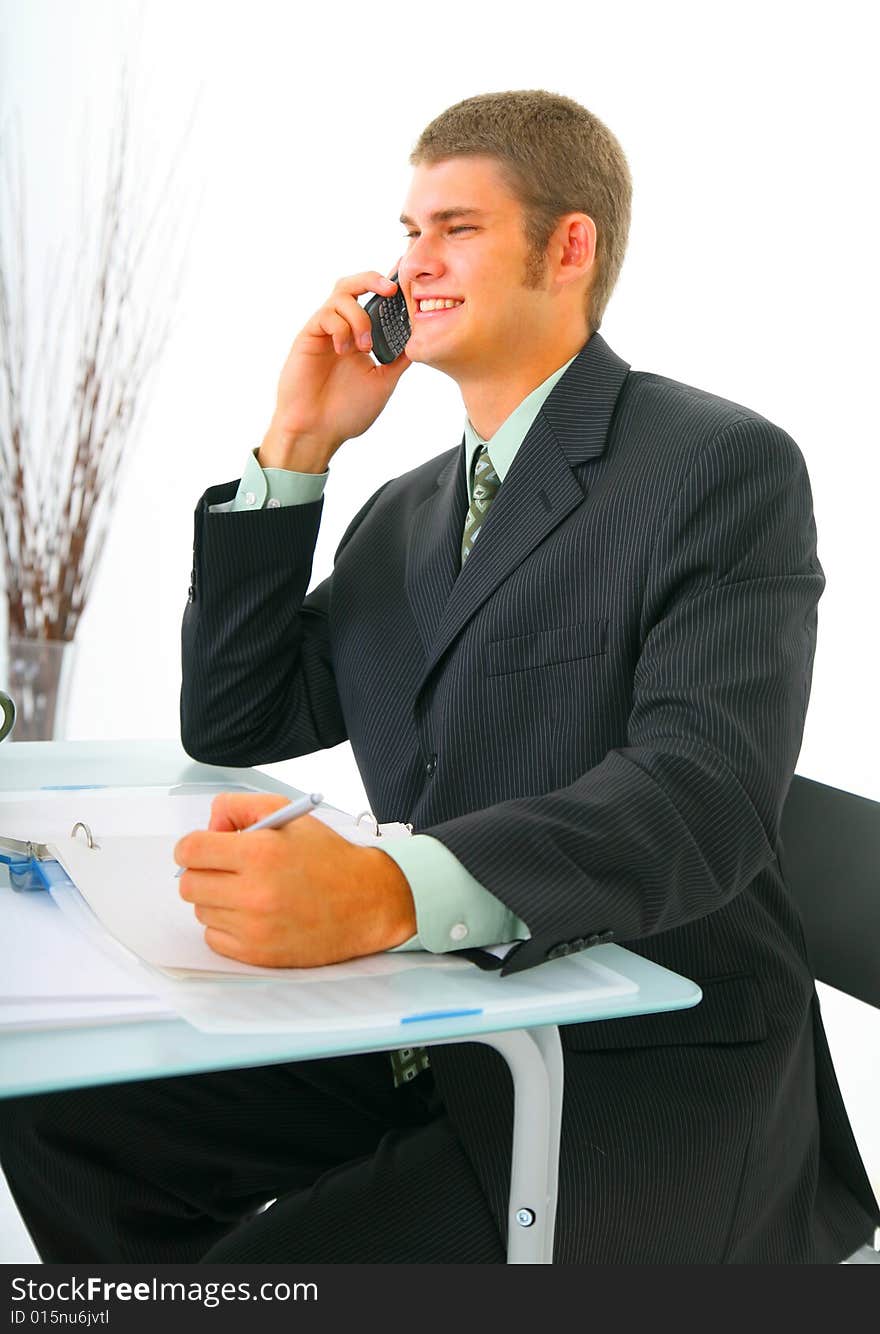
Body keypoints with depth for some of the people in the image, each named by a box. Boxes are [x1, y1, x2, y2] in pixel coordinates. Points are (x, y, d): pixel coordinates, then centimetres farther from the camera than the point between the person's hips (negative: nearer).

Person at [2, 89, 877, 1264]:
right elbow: (230, 726, 12)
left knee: (287, 1257, -26)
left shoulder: (728, 466, -10)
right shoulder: (404, 512, 14)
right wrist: (296, 448, 3)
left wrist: (389, 892, -41)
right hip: (432, 1027, 7)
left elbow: (706, 792, -24)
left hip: (653, 1076, -7)